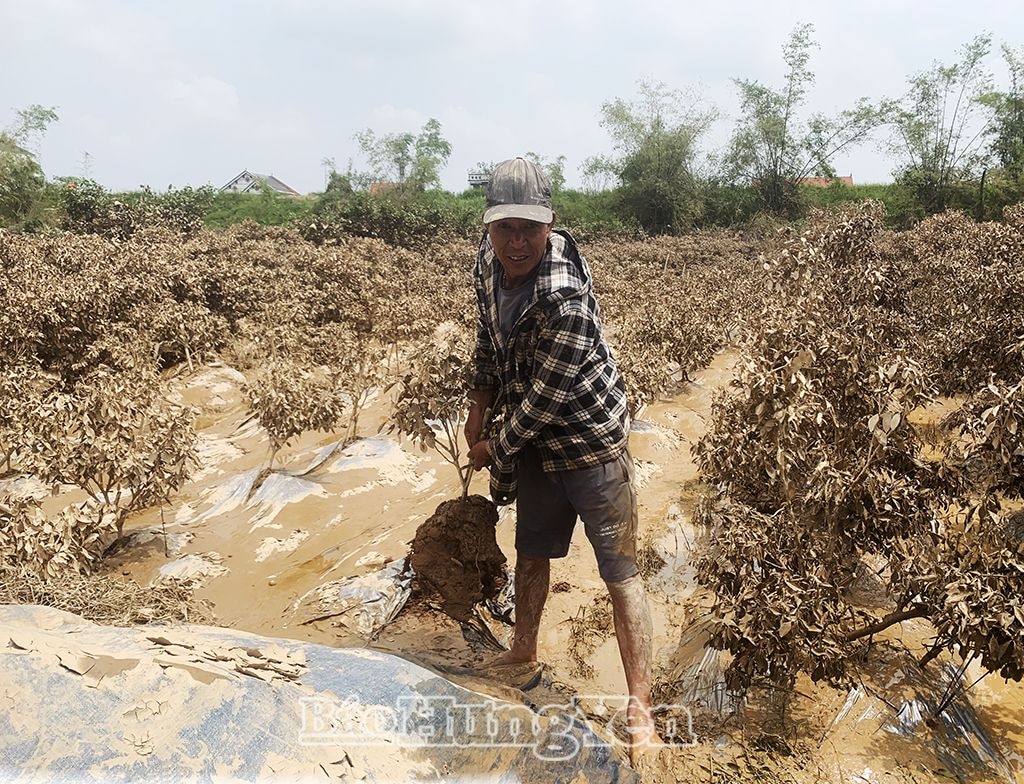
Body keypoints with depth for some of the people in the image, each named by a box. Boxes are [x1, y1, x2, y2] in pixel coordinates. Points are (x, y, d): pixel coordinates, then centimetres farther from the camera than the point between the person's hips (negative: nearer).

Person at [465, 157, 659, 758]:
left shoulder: (565, 295, -31)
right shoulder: (488, 261, -8)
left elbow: (546, 396, -25)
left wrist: (496, 449, -12)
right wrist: (479, 405, 8)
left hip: (590, 441, -7)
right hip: (533, 441, 7)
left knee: (621, 570, -1)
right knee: (531, 550, 22)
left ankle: (640, 708, 11)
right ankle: (524, 651, 45)